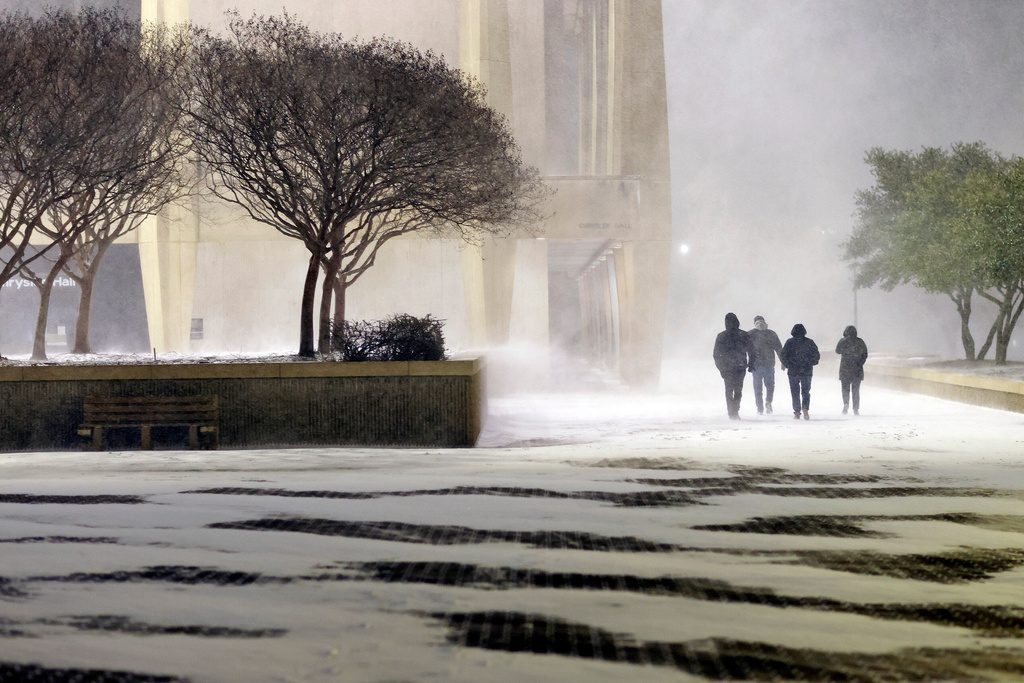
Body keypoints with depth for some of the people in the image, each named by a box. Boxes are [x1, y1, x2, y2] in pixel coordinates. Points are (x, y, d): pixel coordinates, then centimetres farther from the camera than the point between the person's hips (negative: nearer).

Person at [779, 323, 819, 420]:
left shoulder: (789, 342, -3)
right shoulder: (809, 342, 0)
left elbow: (782, 356, -6)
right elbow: (817, 356, 1)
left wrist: (787, 365, 9)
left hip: (793, 371, -1)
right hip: (807, 371, 1)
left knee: (795, 392, 5)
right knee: (806, 391, 10)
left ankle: (797, 412, 1)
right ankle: (805, 408, -13)